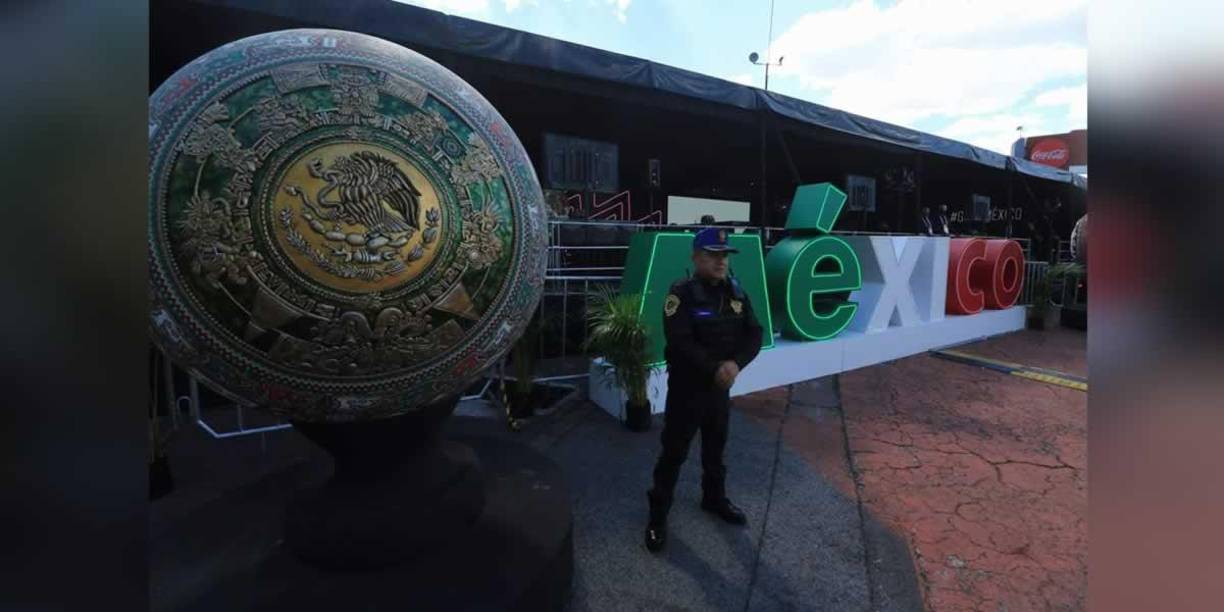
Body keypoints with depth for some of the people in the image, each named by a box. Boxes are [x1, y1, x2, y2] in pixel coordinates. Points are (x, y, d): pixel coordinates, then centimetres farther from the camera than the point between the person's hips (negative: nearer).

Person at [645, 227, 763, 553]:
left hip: (721, 386, 6)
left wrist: (736, 363, -18)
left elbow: (754, 335, -2)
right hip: (687, 387, -6)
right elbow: (680, 343, -24)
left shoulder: (736, 292, 2)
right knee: (674, 451, 4)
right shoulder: (681, 293, -16)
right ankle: (658, 514, 19)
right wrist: (714, 368, -27)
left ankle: (714, 498, 43)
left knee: (716, 447, 22)